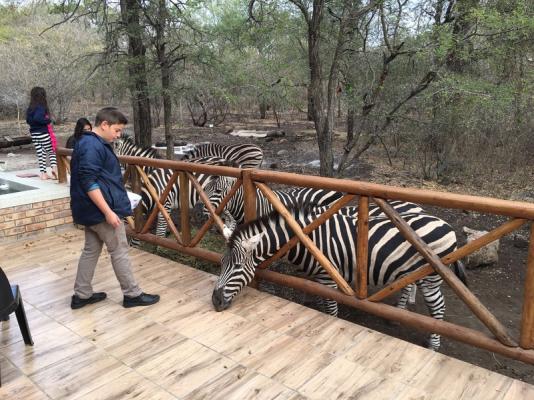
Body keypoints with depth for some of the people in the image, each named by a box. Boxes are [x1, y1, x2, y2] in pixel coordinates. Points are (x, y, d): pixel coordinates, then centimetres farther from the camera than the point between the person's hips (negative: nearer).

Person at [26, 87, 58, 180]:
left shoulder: (30, 108, 9)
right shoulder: (41, 107, -14)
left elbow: (28, 120, 12)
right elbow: (37, 118, -26)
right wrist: (47, 121, -13)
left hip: (34, 133, 6)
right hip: (43, 133, -6)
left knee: (39, 153, 9)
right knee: (51, 151, 7)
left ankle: (43, 173, 10)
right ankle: (54, 167, -10)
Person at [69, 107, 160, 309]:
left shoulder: (91, 143, 13)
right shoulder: (92, 146, -19)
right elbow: (89, 183, -25)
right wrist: (108, 211, -25)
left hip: (92, 210, 10)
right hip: (101, 210, -10)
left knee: (91, 250, 16)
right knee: (119, 251, 0)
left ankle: (81, 295, 25)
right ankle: (132, 295, 12)